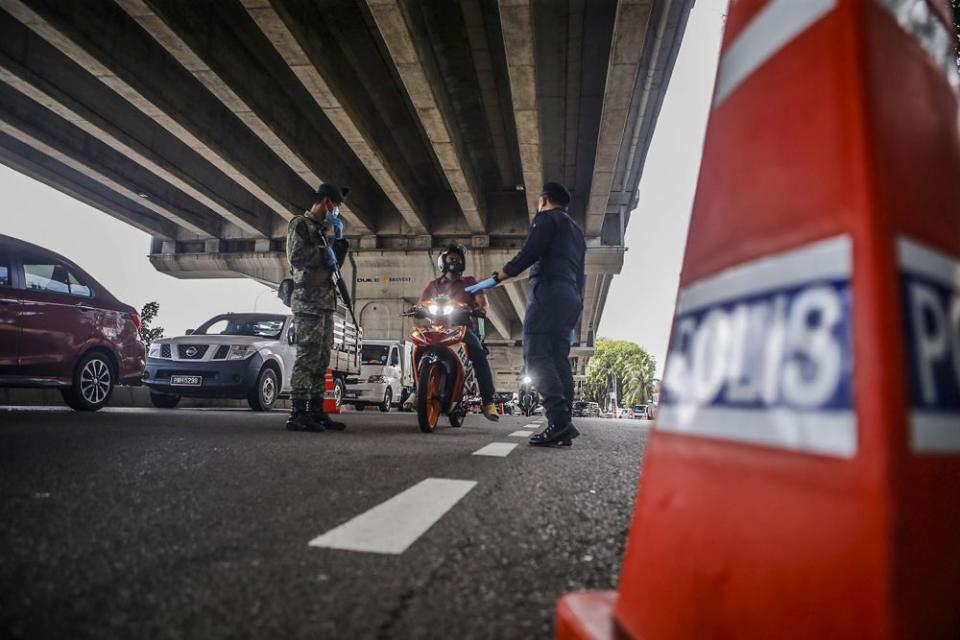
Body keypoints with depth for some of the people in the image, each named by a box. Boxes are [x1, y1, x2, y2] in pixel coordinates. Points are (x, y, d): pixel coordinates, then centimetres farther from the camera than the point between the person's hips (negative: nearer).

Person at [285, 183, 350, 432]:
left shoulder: (322, 229, 25)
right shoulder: (300, 224, -1)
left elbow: (335, 262, 29)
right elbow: (295, 257, -15)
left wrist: (339, 239, 17)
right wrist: (324, 253, -8)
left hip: (325, 302, 9)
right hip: (308, 301, -9)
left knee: (321, 358, 7)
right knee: (307, 356, -14)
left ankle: (316, 411, 11)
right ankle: (297, 414, -14)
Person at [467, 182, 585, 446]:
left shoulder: (546, 218, 5)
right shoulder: (576, 231, 30)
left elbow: (528, 254, -11)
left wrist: (494, 279, -10)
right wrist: (572, 322, 25)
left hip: (548, 292, -9)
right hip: (572, 300, 9)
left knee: (537, 356, -15)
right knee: (559, 359, 4)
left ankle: (559, 419, -27)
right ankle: (564, 424, -3)